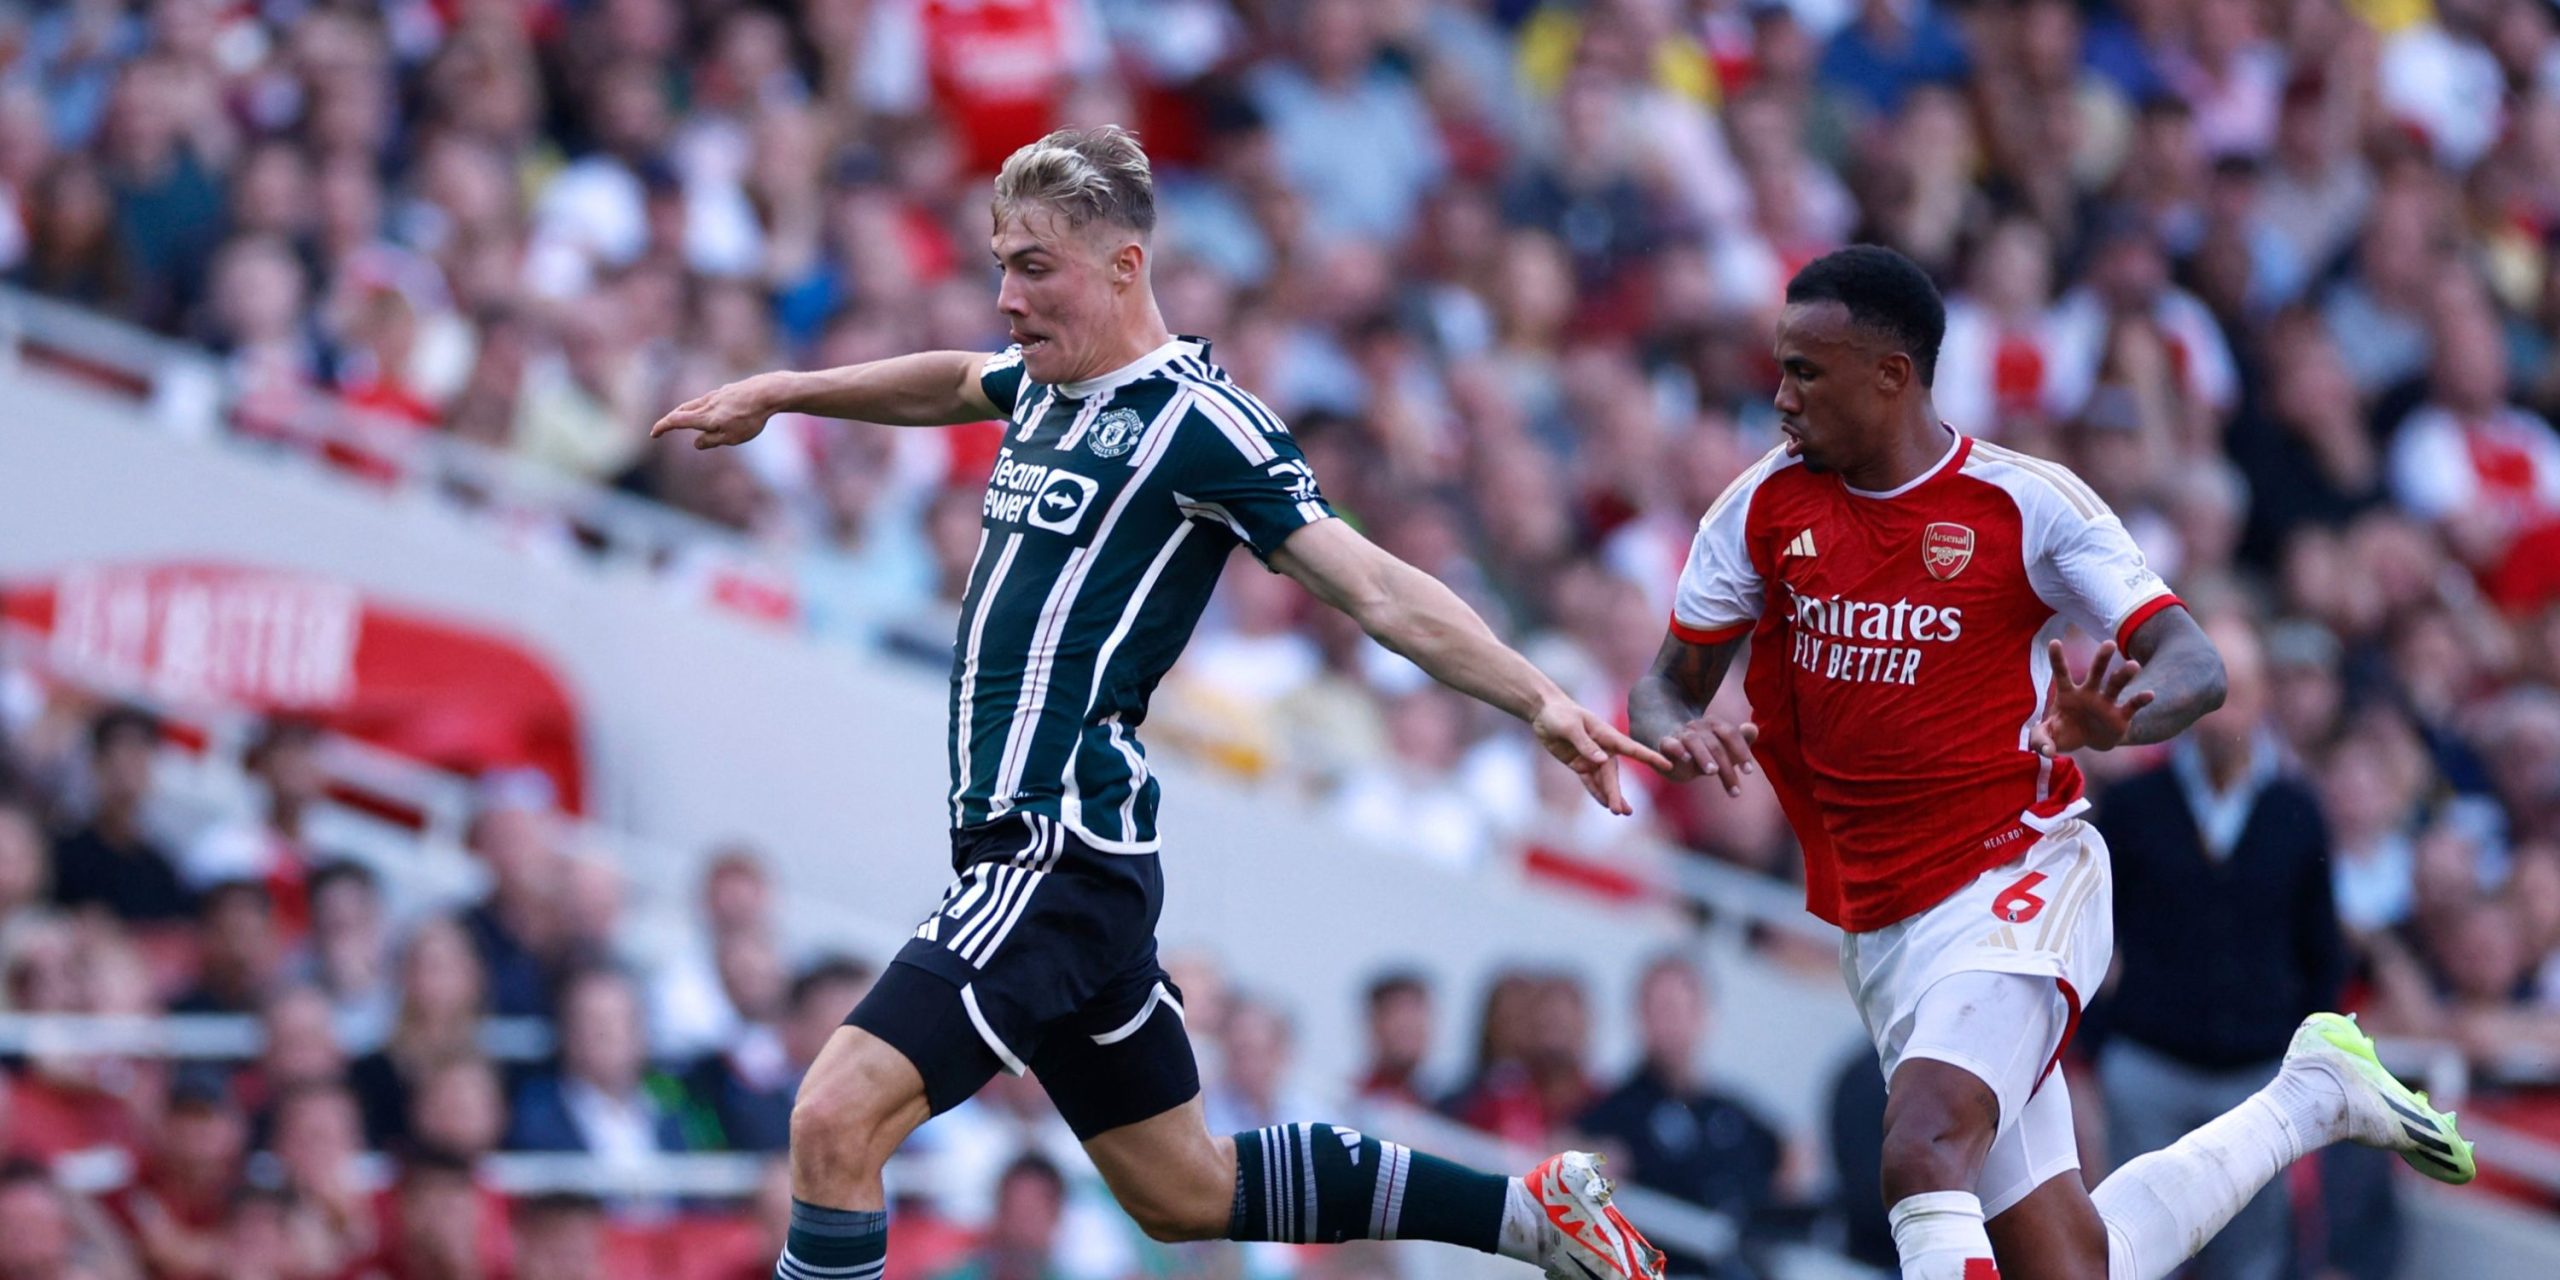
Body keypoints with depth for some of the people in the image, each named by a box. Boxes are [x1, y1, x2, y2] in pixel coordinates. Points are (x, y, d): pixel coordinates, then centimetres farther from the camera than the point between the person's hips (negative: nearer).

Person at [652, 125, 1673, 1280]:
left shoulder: (1196, 421, -11)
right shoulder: (1050, 389, 12)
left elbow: (1373, 588, -15)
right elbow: (951, 382, 36)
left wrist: (1536, 699, -24)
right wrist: (780, 393, 39)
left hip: (1063, 851, -9)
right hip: (1019, 846, 9)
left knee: (839, 1117, -20)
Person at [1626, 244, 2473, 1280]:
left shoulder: (2025, 504, -8)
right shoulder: (1765, 506, 4)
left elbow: (2195, 667, -11)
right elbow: (1667, 685, 9)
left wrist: (2112, 721, -34)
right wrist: (1677, 732, -16)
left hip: (2016, 884, -5)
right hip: (1874, 918, 5)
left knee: (1923, 1154, -32)